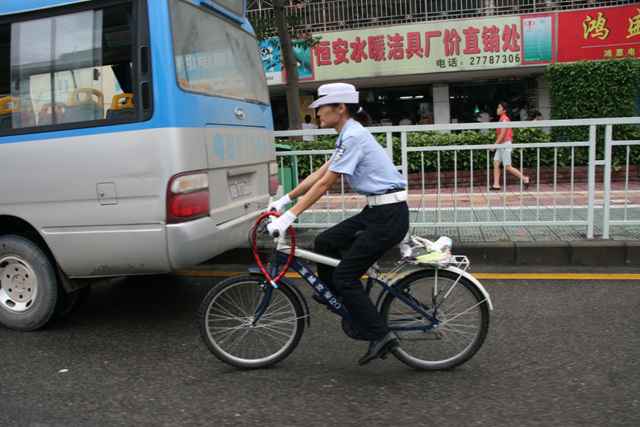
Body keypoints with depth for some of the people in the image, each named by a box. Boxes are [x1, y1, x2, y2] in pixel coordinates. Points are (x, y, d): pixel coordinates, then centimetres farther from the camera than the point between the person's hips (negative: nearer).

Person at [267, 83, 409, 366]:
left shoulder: (353, 136, -16)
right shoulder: (349, 135, 15)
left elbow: (324, 183, -19)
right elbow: (318, 174, 17)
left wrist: (289, 216, -18)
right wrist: (284, 200, 16)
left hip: (389, 216, -9)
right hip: (376, 211, 9)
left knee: (345, 277, -5)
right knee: (325, 242, 12)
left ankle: (381, 337, 4)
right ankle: (331, 293, 32)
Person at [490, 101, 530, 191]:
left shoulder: (504, 119, -14)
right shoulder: (503, 119, 14)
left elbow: (502, 134, -18)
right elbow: (511, 133, 19)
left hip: (505, 144, -9)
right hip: (501, 146, 9)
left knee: (507, 167, -5)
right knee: (496, 163, 2)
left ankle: (524, 179, 7)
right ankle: (496, 184, 0)